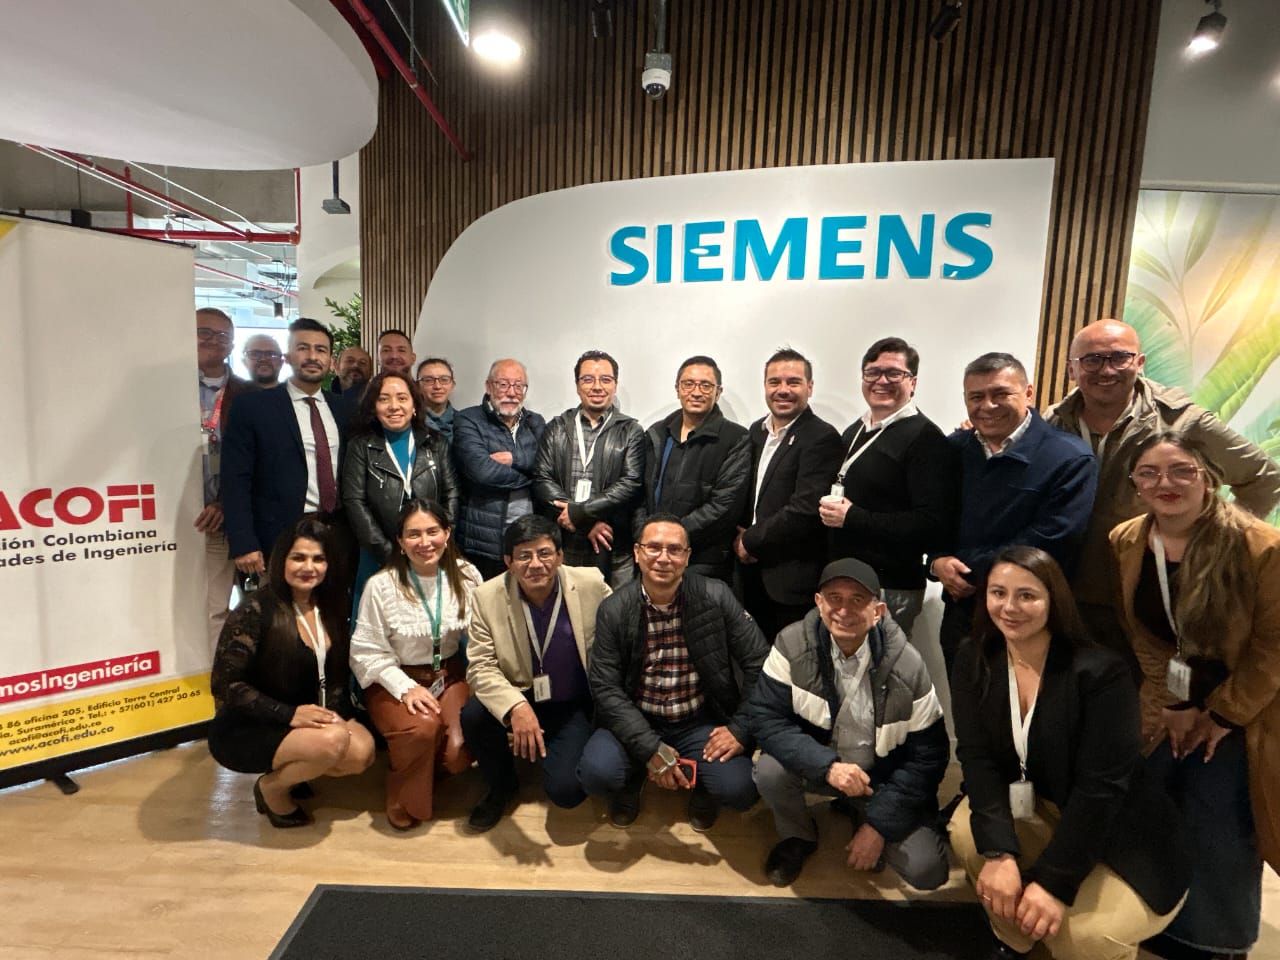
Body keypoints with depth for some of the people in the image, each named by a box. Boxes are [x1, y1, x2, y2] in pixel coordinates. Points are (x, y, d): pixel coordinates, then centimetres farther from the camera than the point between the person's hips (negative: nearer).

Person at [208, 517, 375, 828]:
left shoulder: (330, 607, 2)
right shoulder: (256, 610, -18)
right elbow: (224, 684, -18)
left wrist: (335, 713, -10)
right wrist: (290, 714, -25)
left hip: (306, 718, 6)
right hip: (247, 730, -6)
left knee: (362, 751, -18)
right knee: (331, 742, -30)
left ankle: (289, 771, 11)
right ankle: (270, 787, 1)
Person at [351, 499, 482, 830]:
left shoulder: (467, 576, -7)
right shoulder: (381, 585, -13)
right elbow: (368, 651, -7)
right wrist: (406, 688, -17)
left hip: (450, 675, 2)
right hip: (396, 680, -2)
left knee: (459, 751, -22)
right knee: (423, 728, -31)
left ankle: (432, 771, 18)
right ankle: (406, 801, 2)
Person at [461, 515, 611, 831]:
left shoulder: (592, 584, -16)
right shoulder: (487, 597, -13)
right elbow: (480, 667, -15)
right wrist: (515, 707, -33)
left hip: (576, 705, -1)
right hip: (517, 697, 2)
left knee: (566, 790, -19)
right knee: (473, 715, -27)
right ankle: (501, 786, 5)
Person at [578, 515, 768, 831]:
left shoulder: (716, 597, -11)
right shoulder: (613, 610, -9)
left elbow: (760, 664, -6)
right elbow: (605, 687, -10)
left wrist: (741, 729, -11)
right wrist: (650, 748, -18)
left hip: (702, 723, 0)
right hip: (636, 722, 1)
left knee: (739, 790, -23)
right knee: (596, 773, -25)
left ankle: (702, 789, 16)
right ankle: (631, 784, 14)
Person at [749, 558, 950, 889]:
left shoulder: (907, 667, -17)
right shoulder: (792, 644, -19)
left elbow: (928, 754, -10)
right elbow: (766, 717, -20)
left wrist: (879, 824, -13)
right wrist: (827, 765, -34)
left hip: (883, 780, 1)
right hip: (817, 765, 0)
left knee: (926, 871, -15)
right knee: (769, 771, -29)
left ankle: (864, 818, 17)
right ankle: (798, 837, 6)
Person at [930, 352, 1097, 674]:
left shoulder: (1071, 459, -12)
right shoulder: (954, 449, 5)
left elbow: (1049, 545, -19)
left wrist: (972, 574, -15)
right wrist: (938, 561, -10)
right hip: (959, 614, 5)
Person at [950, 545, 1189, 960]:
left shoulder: (1101, 671, -24)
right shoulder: (974, 662, -10)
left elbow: (1101, 786, -25)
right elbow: (976, 756, -15)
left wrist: (1053, 882, -27)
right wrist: (1000, 853, -27)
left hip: (1116, 836, -3)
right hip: (1036, 809, 4)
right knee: (967, 832, -22)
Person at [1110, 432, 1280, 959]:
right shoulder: (1123, 544, -8)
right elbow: (1136, 636, -2)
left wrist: (1223, 715, -11)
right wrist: (1168, 706, -6)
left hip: (1236, 717, -3)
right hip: (1156, 714, 3)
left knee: (1219, 837, 5)